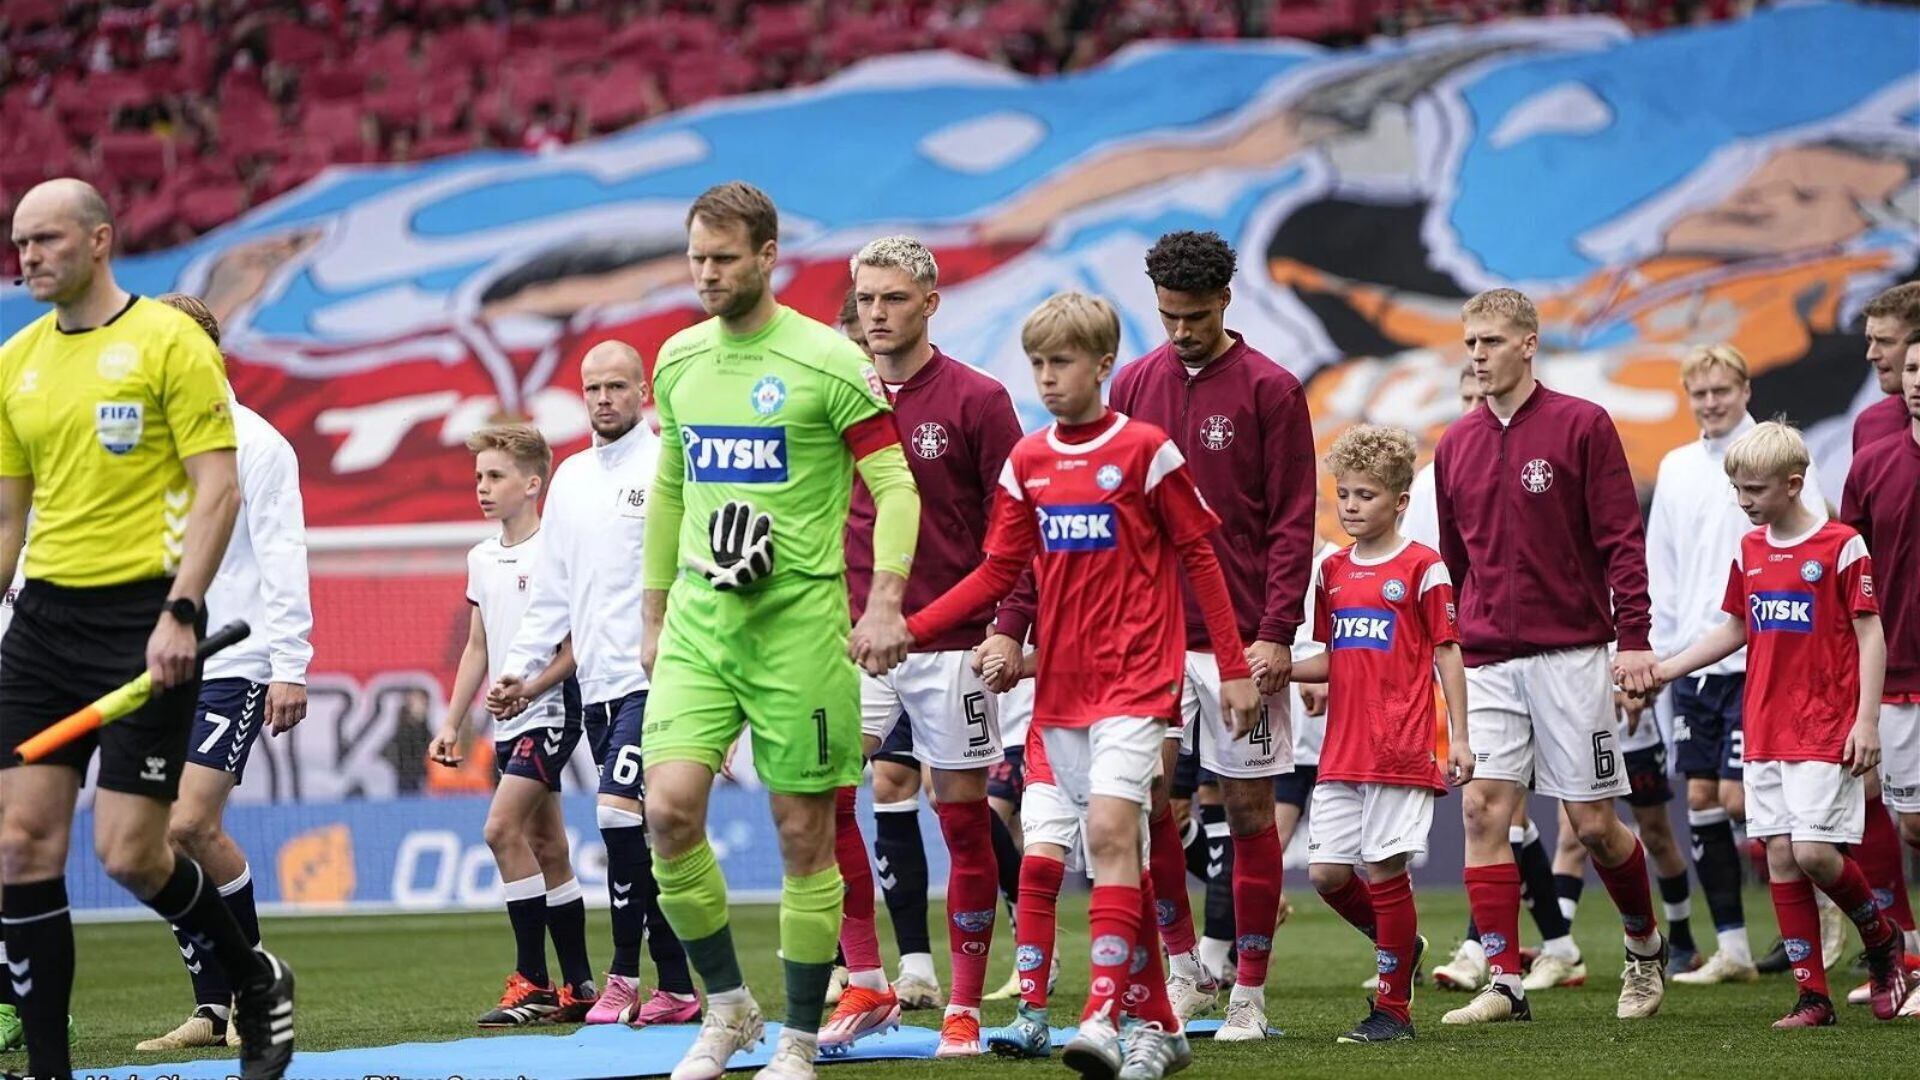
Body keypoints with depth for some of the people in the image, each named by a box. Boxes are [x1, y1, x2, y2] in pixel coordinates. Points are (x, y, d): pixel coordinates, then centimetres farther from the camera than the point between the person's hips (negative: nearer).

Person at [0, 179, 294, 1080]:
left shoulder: (169, 342, -5)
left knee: (128, 852, -8)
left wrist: (179, 613, -19)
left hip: (143, 619, -6)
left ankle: (255, 980, 18)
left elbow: (218, 490, -10)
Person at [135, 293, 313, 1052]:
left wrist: (290, 666, -12)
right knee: (164, 838, 1)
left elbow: (282, 556, -7)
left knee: (190, 826, -17)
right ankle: (212, 1008, 8)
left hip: (231, 666, -6)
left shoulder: (253, 443, -3)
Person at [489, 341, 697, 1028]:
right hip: (597, 686, 7)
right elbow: (553, 592, 22)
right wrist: (522, 669, 16)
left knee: (619, 812, -17)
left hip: (650, 679, -7)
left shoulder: (667, 469, -4)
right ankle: (676, 986, 10)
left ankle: (625, 975, -8)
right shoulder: (571, 477, 17)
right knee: (639, 835, 7)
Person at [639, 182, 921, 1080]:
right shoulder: (678, 361, 11)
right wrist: (654, 617, 20)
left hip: (799, 616, -4)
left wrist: (885, 601, -17)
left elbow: (894, 484, -6)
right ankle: (727, 1006, 6)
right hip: (700, 614, 4)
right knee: (668, 808, -11)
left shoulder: (827, 362, -6)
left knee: (803, 834, 1)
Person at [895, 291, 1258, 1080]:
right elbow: (1000, 571, 9)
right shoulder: (1026, 460, 9)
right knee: (1116, 845, 8)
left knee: (1110, 829, -19)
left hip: (1135, 679, -5)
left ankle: (1104, 1016, -25)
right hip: (1060, 685, 5)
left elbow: (1198, 557, -1)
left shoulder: (1145, 450, -5)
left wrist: (1234, 667, -2)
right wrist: (907, 629, -2)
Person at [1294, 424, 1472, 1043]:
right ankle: (1402, 944, 27)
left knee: (1383, 870, -5)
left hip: (1401, 751, -6)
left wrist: (1459, 738, -6)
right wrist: (1281, 671, 2)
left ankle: (1394, 1009, 4)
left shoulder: (1422, 568, -3)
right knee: (1327, 872, 1)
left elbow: (1447, 656, -2)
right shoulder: (1332, 572, 13)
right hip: (1341, 751, 6)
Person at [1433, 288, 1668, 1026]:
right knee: (1483, 808, -8)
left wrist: (1634, 642, -13)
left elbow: (1622, 541, -6)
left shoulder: (1582, 426, -3)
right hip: (1488, 661, 4)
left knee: (1592, 822, 0)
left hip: (1571, 654, -4)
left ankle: (1646, 947, 25)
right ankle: (1504, 983, -6)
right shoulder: (1456, 446, 10)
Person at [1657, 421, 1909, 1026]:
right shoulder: (1749, 550, 11)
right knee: (1780, 858, 2)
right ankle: (1813, 995, 5)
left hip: (1825, 730, -6)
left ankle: (1882, 938, 14)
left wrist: (1866, 720, -13)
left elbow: (1871, 636, -7)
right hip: (1764, 732, 6)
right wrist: (1664, 669, 16)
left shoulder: (1840, 547, -8)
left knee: (1814, 852, -14)